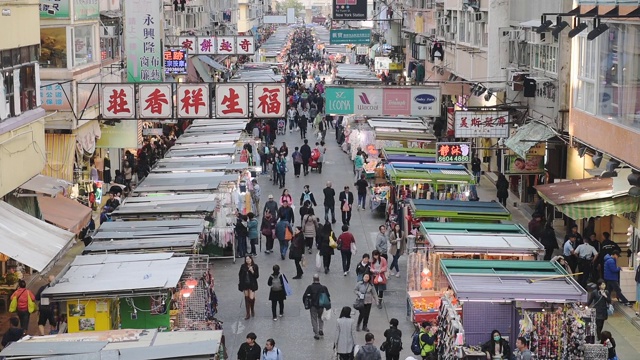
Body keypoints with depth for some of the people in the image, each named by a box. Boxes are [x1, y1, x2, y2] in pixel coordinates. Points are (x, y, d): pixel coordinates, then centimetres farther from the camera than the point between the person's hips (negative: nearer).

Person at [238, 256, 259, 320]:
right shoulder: (243, 266, -2)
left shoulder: (255, 266, -6)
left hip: (252, 284, -2)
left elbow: (257, 276, -7)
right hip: (245, 284, 2)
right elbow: (240, 275, 8)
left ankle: (252, 309, 27)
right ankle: (248, 313, 16)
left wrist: (252, 271, -22)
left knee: (251, 298, -6)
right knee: (246, 298, 8)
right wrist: (240, 283, 5)